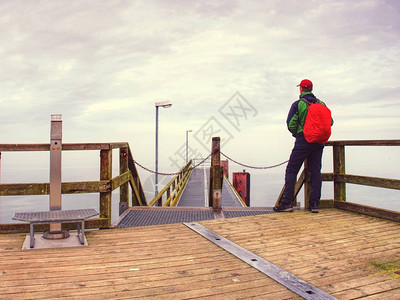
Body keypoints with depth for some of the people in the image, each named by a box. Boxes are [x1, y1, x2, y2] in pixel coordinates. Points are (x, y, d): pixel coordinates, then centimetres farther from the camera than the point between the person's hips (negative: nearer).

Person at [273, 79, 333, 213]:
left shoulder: (298, 104, -2)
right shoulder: (321, 104, 11)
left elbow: (290, 124, -7)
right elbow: (330, 121, 11)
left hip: (303, 141, -4)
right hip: (319, 142, 5)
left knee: (291, 170, 0)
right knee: (315, 171, 6)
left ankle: (287, 202, -3)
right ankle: (314, 204, 5)